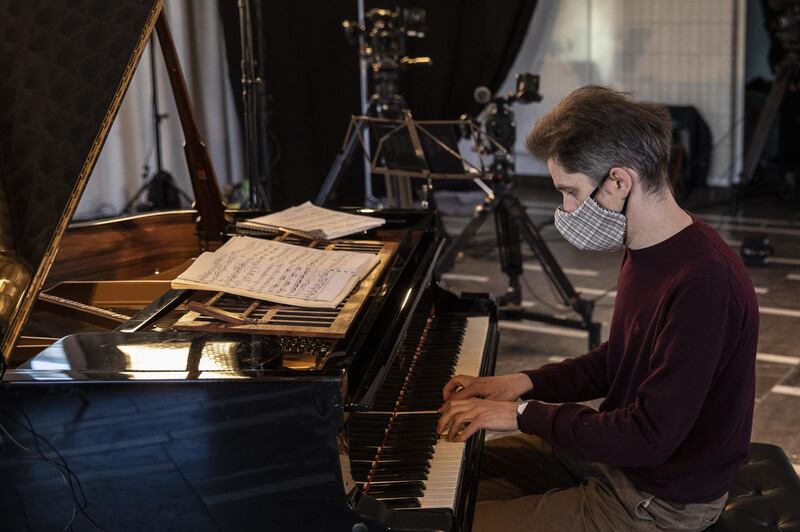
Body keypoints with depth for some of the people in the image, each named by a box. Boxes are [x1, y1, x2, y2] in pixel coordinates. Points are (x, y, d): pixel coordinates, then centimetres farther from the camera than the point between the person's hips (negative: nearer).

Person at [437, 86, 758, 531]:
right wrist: (526, 383, 1)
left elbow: (650, 435, -30)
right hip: (616, 449, 9)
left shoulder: (704, 282, -30)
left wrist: (525, 414, -20)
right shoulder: (648, 250, 1)